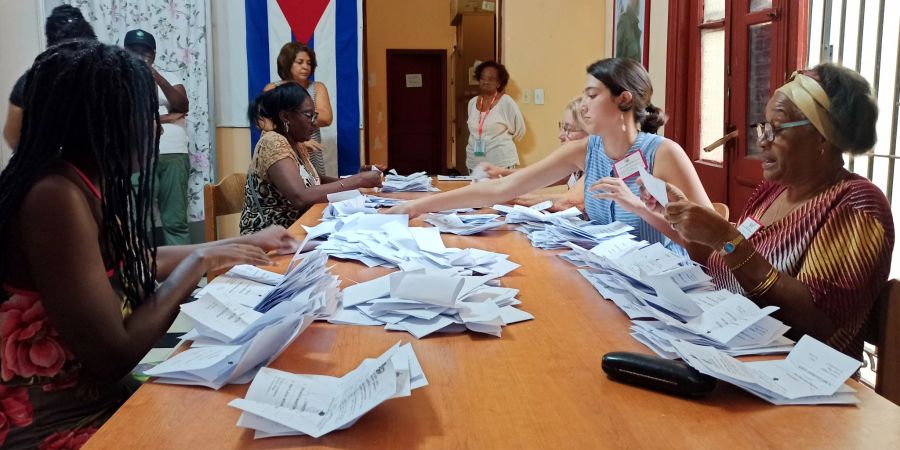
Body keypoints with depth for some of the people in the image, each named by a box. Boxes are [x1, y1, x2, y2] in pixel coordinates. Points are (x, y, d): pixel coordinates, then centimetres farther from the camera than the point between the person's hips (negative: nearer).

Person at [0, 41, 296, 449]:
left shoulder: (87, 184, 2)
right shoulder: (56, 196, -24)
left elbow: (141, 262, 20)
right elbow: (113, 356, -24)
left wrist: (246, 243, 24)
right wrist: (200, 261, -14)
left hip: (98, 400, 8)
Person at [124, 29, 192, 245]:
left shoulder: (170, 77, 17)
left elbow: (183, 107, 1)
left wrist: (159, 80, -12)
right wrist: (164, 117, 0)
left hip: (174, 154, 2)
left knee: (176, 220, -1)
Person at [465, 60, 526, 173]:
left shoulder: (506, 102, -8)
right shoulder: (472, 102, 8)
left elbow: (519, 130, 0)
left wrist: (498, 142, 9)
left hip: (501, 163, -5)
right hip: (474, 163, 5)